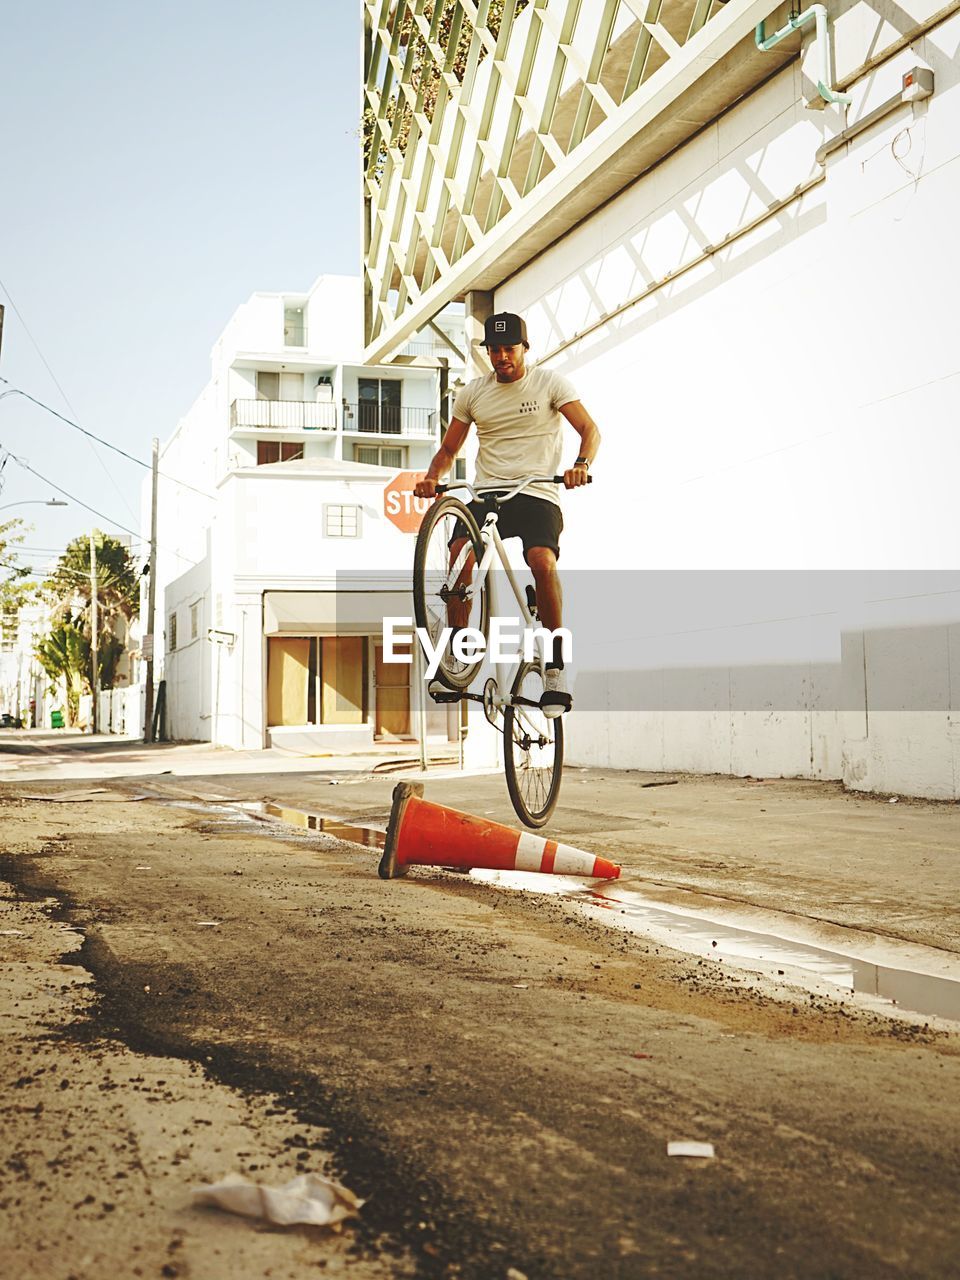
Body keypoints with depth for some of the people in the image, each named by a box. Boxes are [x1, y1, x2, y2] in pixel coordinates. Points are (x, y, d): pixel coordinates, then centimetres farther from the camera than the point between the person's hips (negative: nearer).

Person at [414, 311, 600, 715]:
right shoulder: (473, 392, 13)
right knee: (460, 555, -25)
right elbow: (449, 448, 18)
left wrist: (581, 464, -24)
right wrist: (432, 477, -4)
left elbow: (589, 429, -2)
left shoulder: (549, 383, 5)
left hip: (537, 494, -3)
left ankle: (555, 667, -18)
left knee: (543, 561, -29)